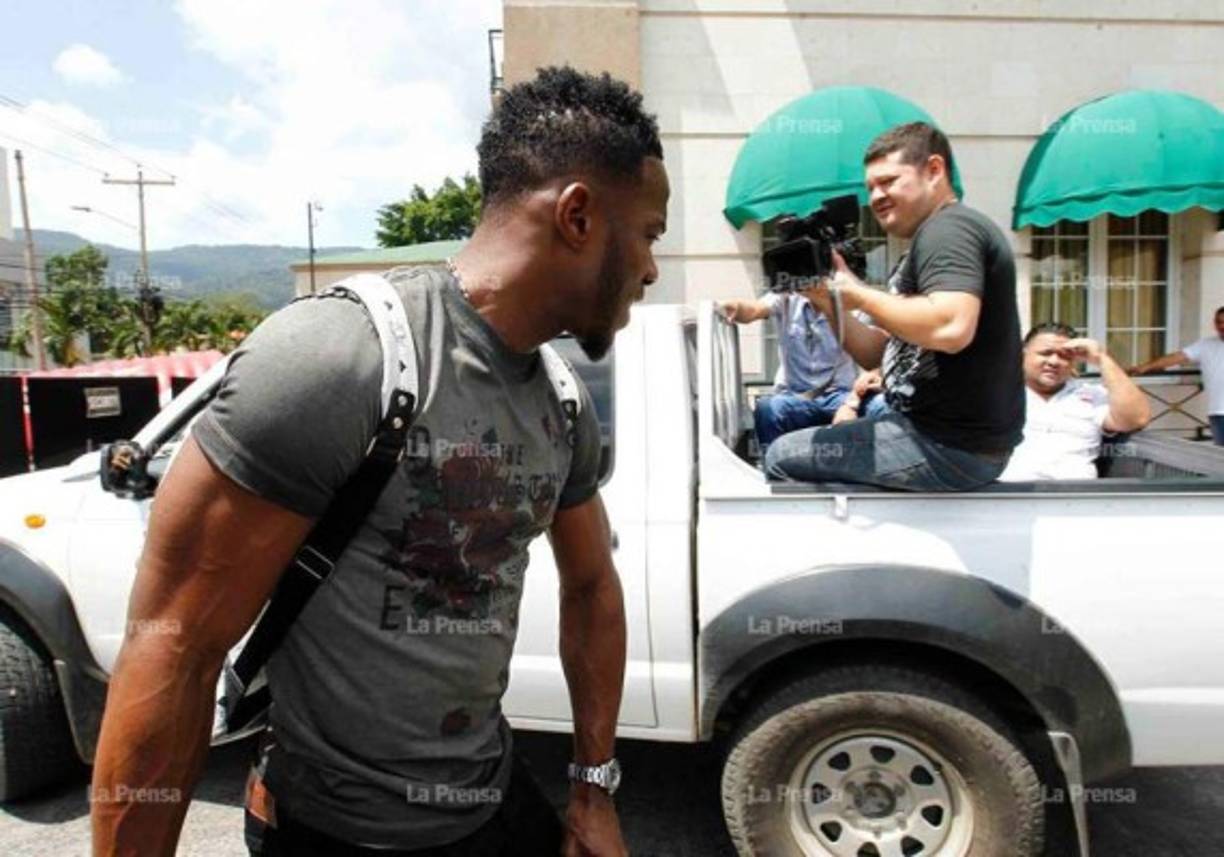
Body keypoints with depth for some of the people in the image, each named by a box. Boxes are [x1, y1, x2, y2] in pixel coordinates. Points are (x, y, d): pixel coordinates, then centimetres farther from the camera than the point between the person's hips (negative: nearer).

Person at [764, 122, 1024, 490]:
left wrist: (859, 294, -20)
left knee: (782, 457, -7)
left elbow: (952, 328, -33)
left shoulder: (949, 228, -13)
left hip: (950, 446, -10)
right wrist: (831, 304, -1)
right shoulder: (930, 239, 18)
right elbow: (874, 355, 15)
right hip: (951, 436, 10)